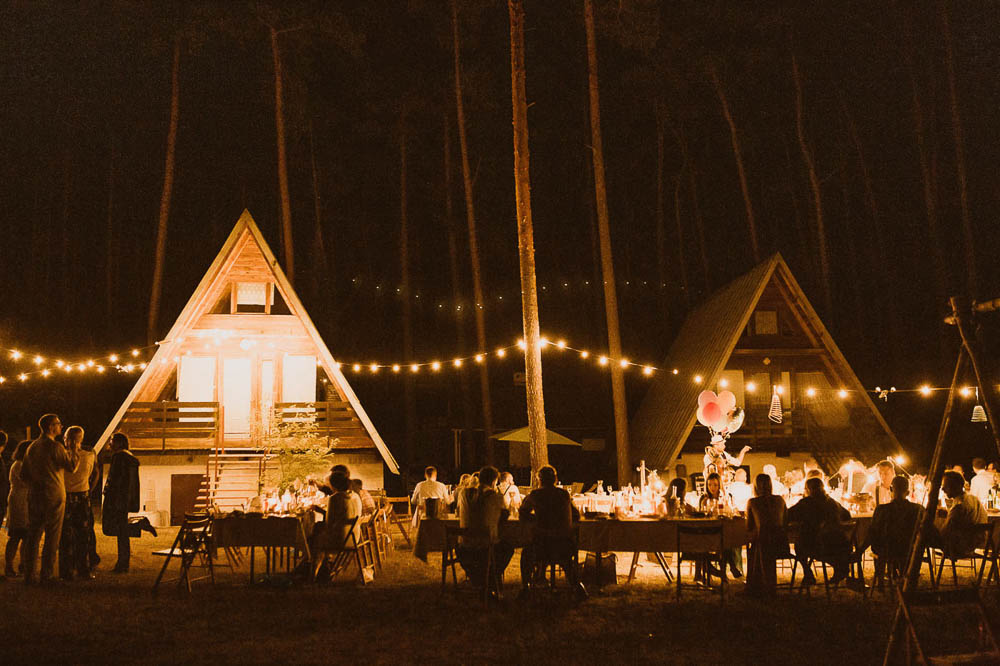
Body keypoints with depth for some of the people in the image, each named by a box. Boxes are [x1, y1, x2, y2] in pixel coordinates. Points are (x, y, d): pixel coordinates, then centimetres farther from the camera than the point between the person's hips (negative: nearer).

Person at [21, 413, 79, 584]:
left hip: (34, 497, 7)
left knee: (33, 537, 10)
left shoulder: (32, 447, 10)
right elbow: (71, 465, -6)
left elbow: (23, 474, 14)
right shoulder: (54, 447, -14)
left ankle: (29, 575, 11)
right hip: (54, 498, -7)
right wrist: (75, 450, 9)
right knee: (52, 538, 1)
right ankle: (46, 575, 1)